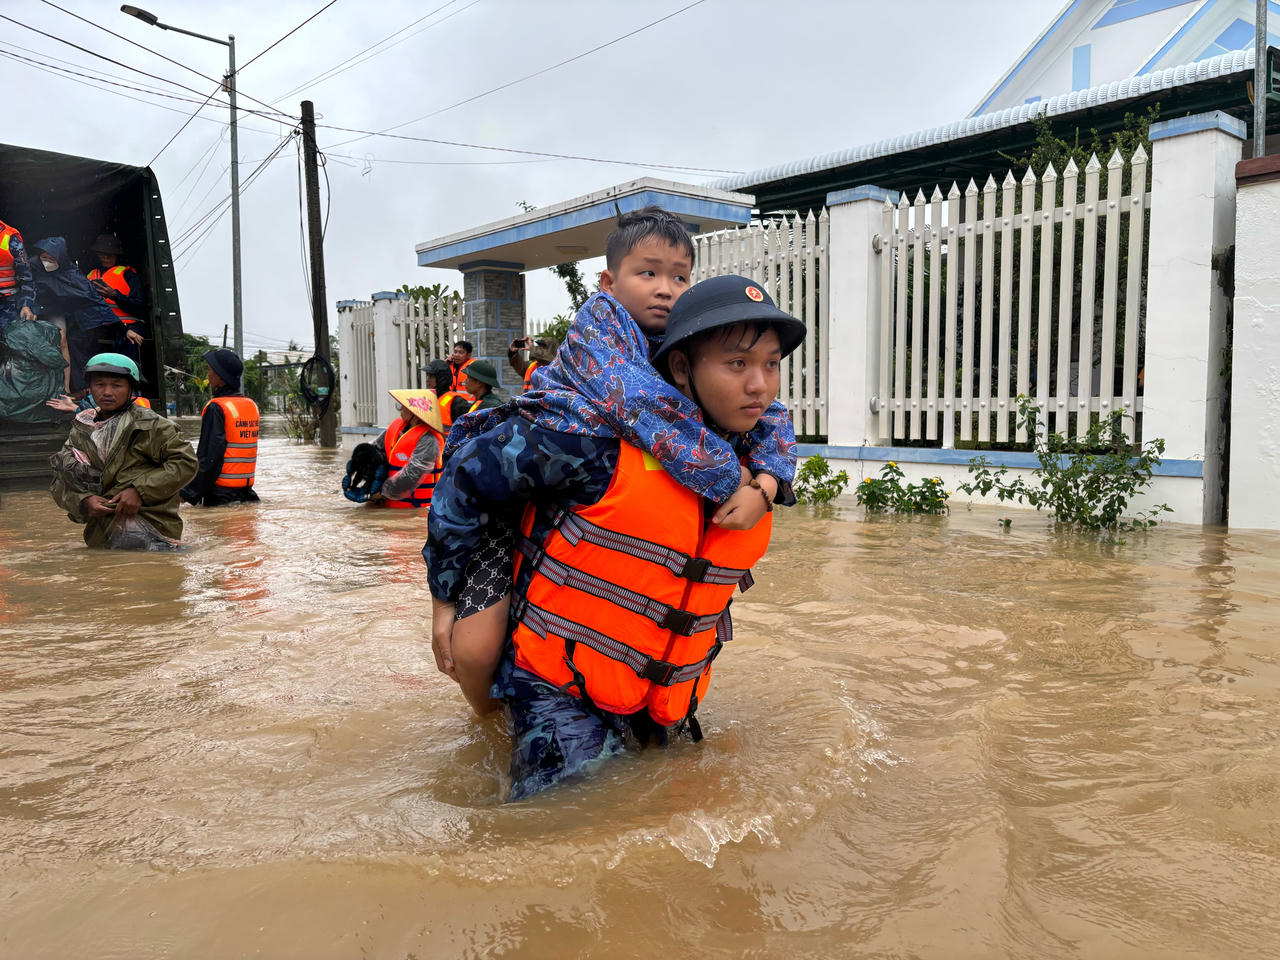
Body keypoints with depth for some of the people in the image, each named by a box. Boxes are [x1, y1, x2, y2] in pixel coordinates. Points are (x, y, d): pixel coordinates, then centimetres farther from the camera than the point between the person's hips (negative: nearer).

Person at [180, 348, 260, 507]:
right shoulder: (251, 405, 9)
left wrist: (189, 493, -11)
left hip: (221, 494, -7)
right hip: (246, 491, 7)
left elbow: (209, 457, -17)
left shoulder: (216, 408, -14)